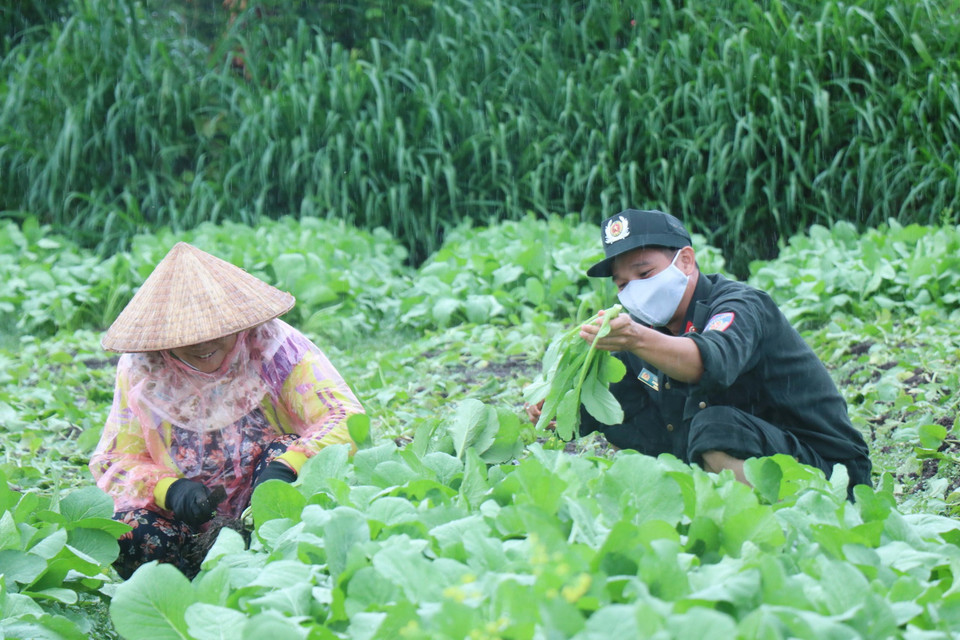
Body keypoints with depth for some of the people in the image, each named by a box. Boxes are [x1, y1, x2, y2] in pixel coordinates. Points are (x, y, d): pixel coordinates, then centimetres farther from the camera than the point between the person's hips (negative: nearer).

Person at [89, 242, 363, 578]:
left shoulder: (276, 348, -10)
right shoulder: (140, 370, -3)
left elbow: (348, 421, -19)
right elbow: (115, 461, -2)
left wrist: (286, 466, -38)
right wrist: (170, 490, -24)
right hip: (192, 525, 1)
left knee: (285, 451, -29)